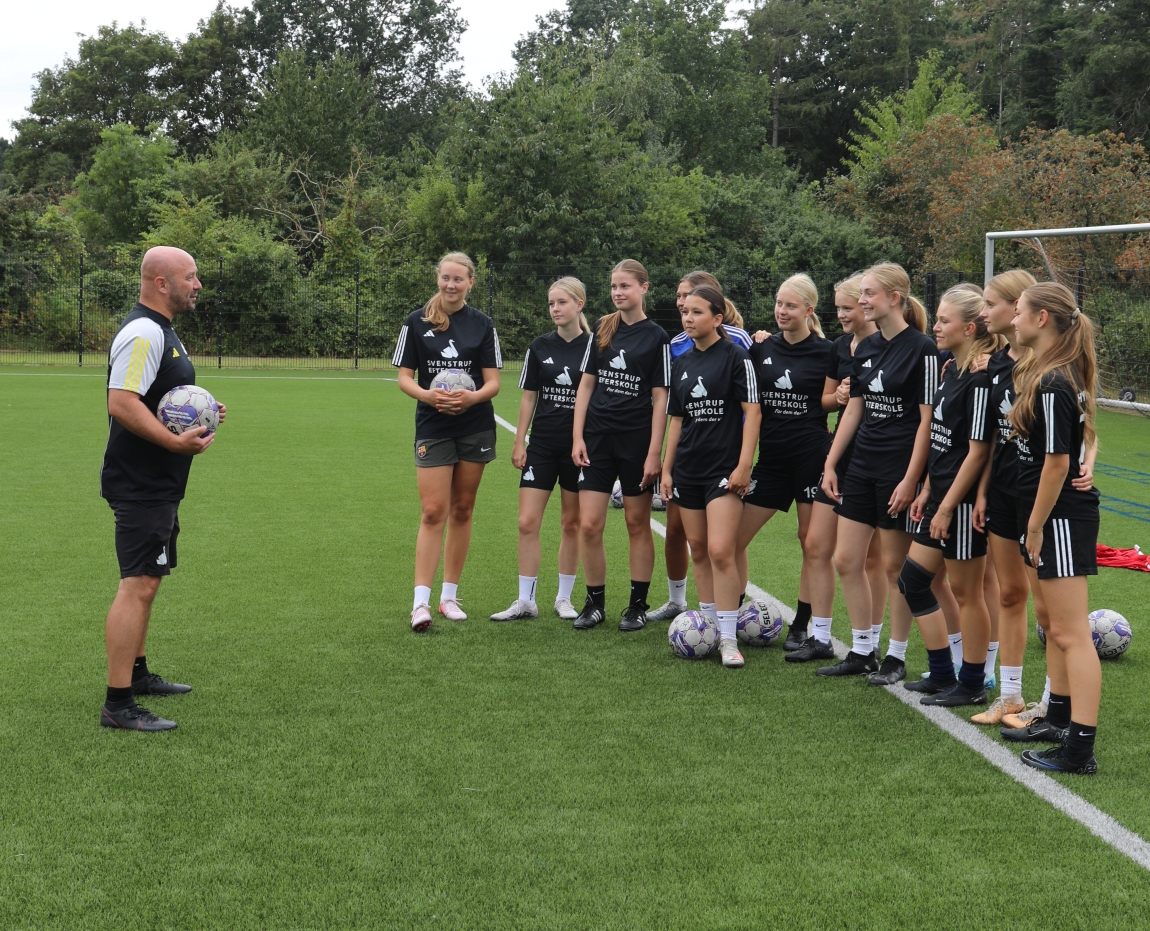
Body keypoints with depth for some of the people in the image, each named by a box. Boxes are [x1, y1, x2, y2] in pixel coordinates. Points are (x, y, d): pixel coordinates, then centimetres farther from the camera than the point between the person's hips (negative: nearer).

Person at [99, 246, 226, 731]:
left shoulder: (160, 331, 17)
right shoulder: (143, 333, -18)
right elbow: (122, 403, -28)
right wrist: (175, 441, -31)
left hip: (158, 486, 11)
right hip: (142, 487, -11)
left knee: (144, 581, 21)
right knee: (138, 586, -13)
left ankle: (137, 673, 35)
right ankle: (118, 705, -12)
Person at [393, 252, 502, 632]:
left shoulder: (482, 325, 3)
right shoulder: (416, 323, 2)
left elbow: (493, 382, 1)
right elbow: (404, 377, 1)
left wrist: (473, 397, -20)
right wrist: (427, 395, -19)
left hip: (475, 427, 2)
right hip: (432, 429, -1)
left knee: (461, 511, 7)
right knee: (433, 512, -9)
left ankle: (449, 595, 16)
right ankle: (421, 601, -10)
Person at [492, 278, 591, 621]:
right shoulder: (540, 347, 3)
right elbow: (529, 397, 7)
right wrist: (519, 442, 3)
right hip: (542, 445, 2)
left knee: (572, 523, 8)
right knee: (527, 522, -4)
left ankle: (564, 598, 20)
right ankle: (525, 601, 4)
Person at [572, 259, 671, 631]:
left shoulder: (656, 337, -2)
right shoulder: (602, 329, 7)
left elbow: (659, 398, -4)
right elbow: (586, 383, 9)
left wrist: (654, 453, -10)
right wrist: (577, 437, 1)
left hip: (636, 440, -3)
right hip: (598, 438, 3)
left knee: (638, 524, 6)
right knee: (588, 525, -2)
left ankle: (638, 605, 15)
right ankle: (595, 602, 11)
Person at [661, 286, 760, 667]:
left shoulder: (735, 356, -6)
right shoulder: (681, 363, 12)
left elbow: (752, 411, -9)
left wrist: (743, 465, -14)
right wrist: (666, 469, 14)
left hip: (724, 470, -6)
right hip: (688, 470, 6)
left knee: (720, 551, -13)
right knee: (698, 551, 10)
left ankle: (728, 638, -7)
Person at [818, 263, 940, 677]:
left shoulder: (921, 349, -12)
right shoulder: (865, 348, 10)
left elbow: (928, 418, -14)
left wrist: (911, 479, -18)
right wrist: (830, 463, 12)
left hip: (899, 471, -8)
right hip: (862, 467, 8)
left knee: (895, 566, 2)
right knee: (846, 561, 7)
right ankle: (862, 652, 19)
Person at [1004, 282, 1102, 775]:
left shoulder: (1052, 385, -20)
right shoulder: (1060, 375, 10)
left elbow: (1057, 462, -21)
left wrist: (1036, 527, -14)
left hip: (1061, 518, -10)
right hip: (1045, 515, 10)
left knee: (1071, 633, -9)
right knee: (1055, 627, 20)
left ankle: (1080, 750, -7)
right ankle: (1059, 720, 33)